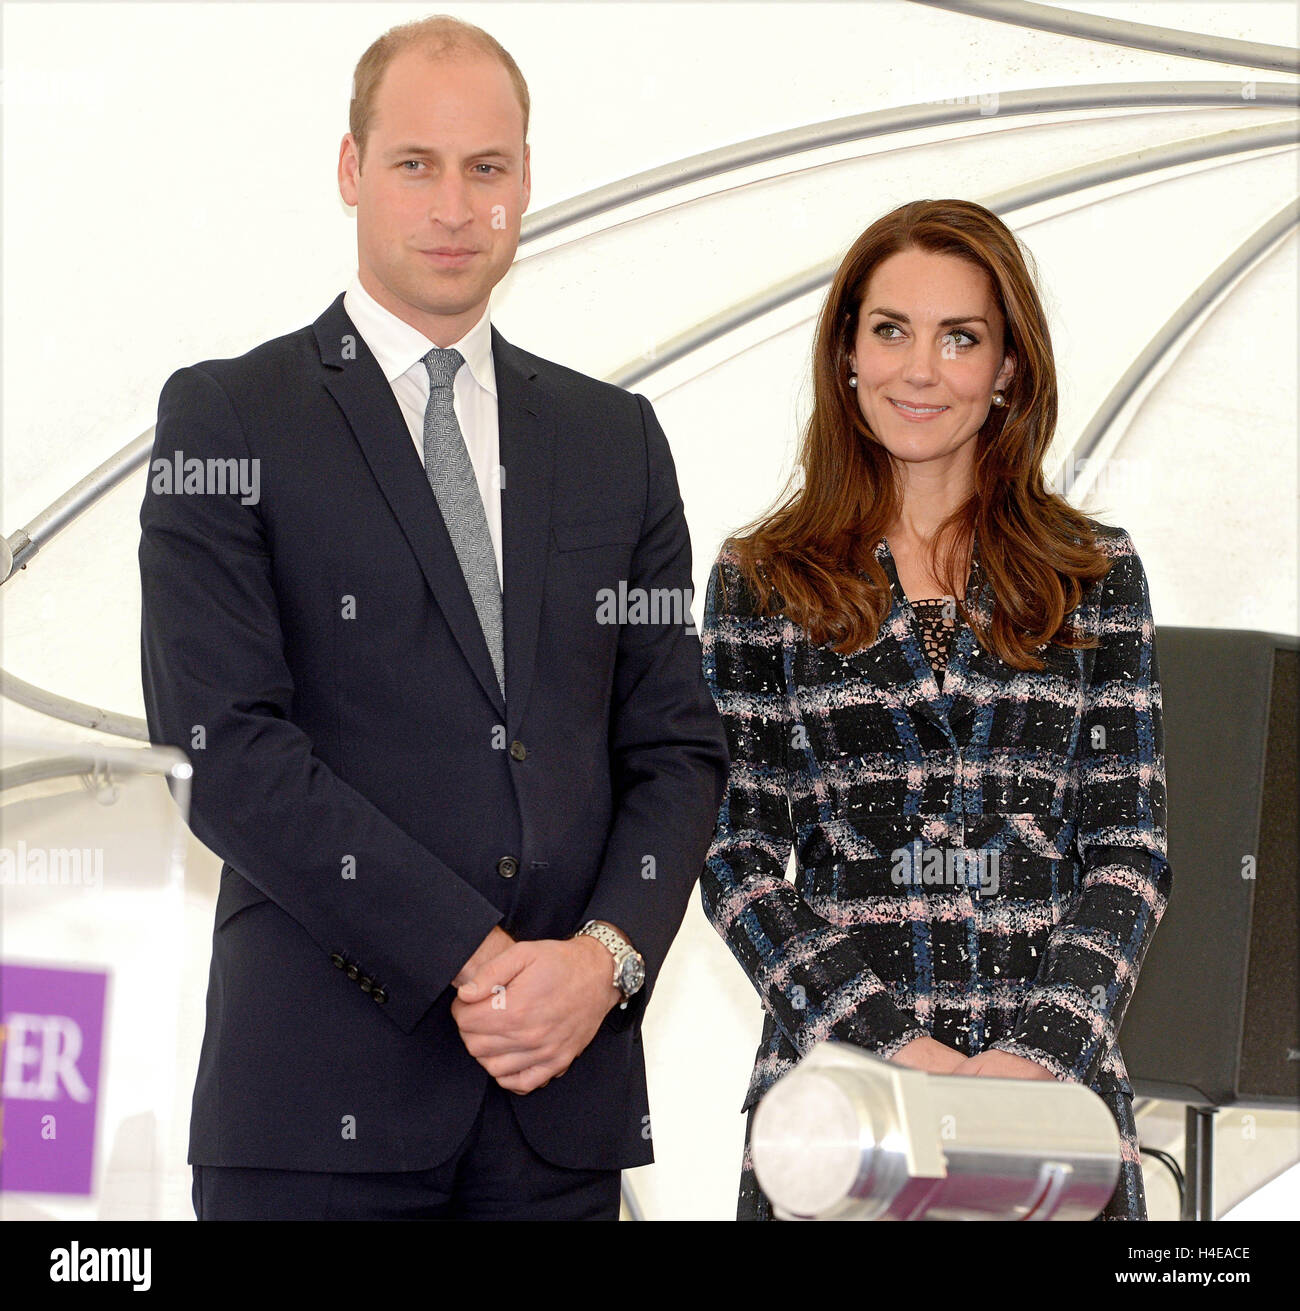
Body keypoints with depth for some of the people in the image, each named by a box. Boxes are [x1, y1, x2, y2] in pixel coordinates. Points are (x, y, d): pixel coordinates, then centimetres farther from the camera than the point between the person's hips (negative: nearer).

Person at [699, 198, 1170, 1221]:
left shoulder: (1095, 574, 6)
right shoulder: (760, 583, 4)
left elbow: (1130, 850, 3)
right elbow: (738, 855, 0)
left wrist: (1044, 1047, -12)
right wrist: (887, 1041, -13)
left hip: (1057, 1087, 1)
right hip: (835, 1078, -1)